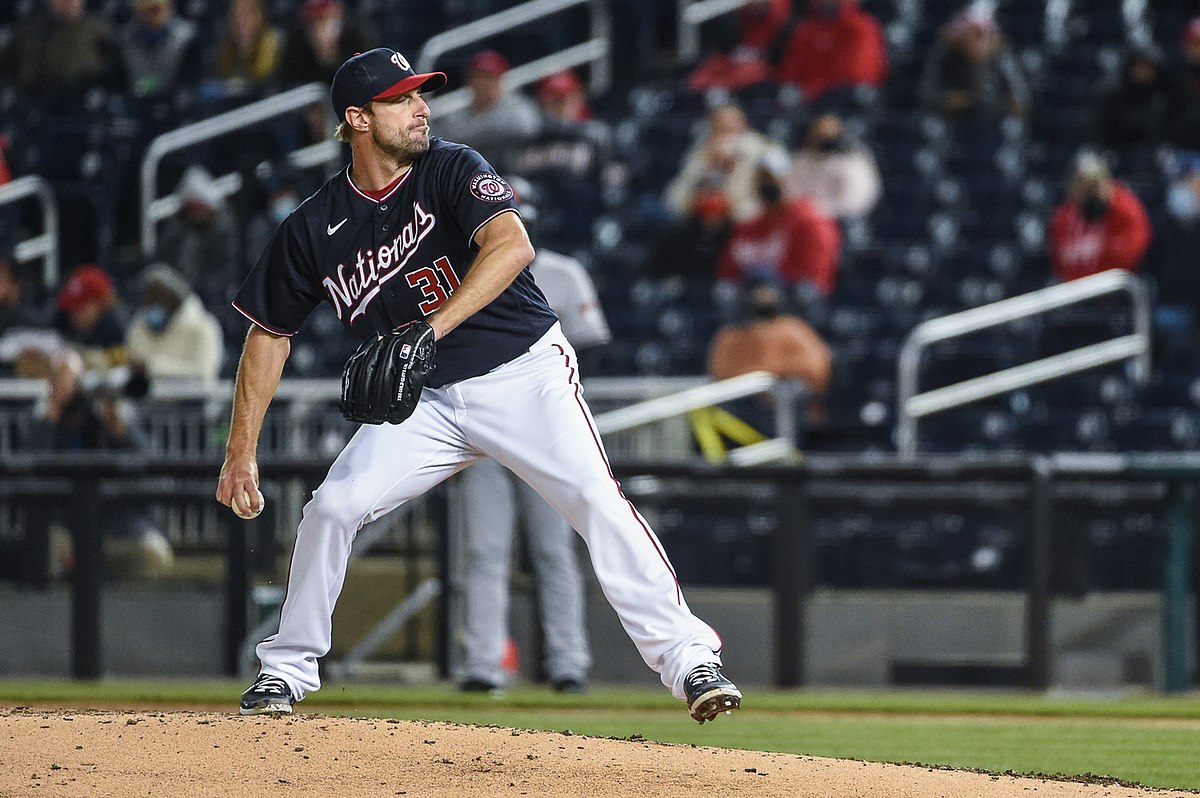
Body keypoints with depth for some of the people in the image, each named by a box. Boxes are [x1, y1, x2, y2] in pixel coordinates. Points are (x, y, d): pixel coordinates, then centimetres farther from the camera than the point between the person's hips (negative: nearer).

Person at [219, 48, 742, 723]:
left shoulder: (452, 170, -12)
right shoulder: (315, 229, -2)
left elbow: (512, 246, -30)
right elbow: (270, 333, 8)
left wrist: (429, 329, -41)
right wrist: (242, 453, 3)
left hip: (525, 375, -3)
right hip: (428, 402, 3)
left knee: (597, 500, -21)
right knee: (331, 508, -10)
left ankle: (688, 660, -21)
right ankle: (287, 671, 8)